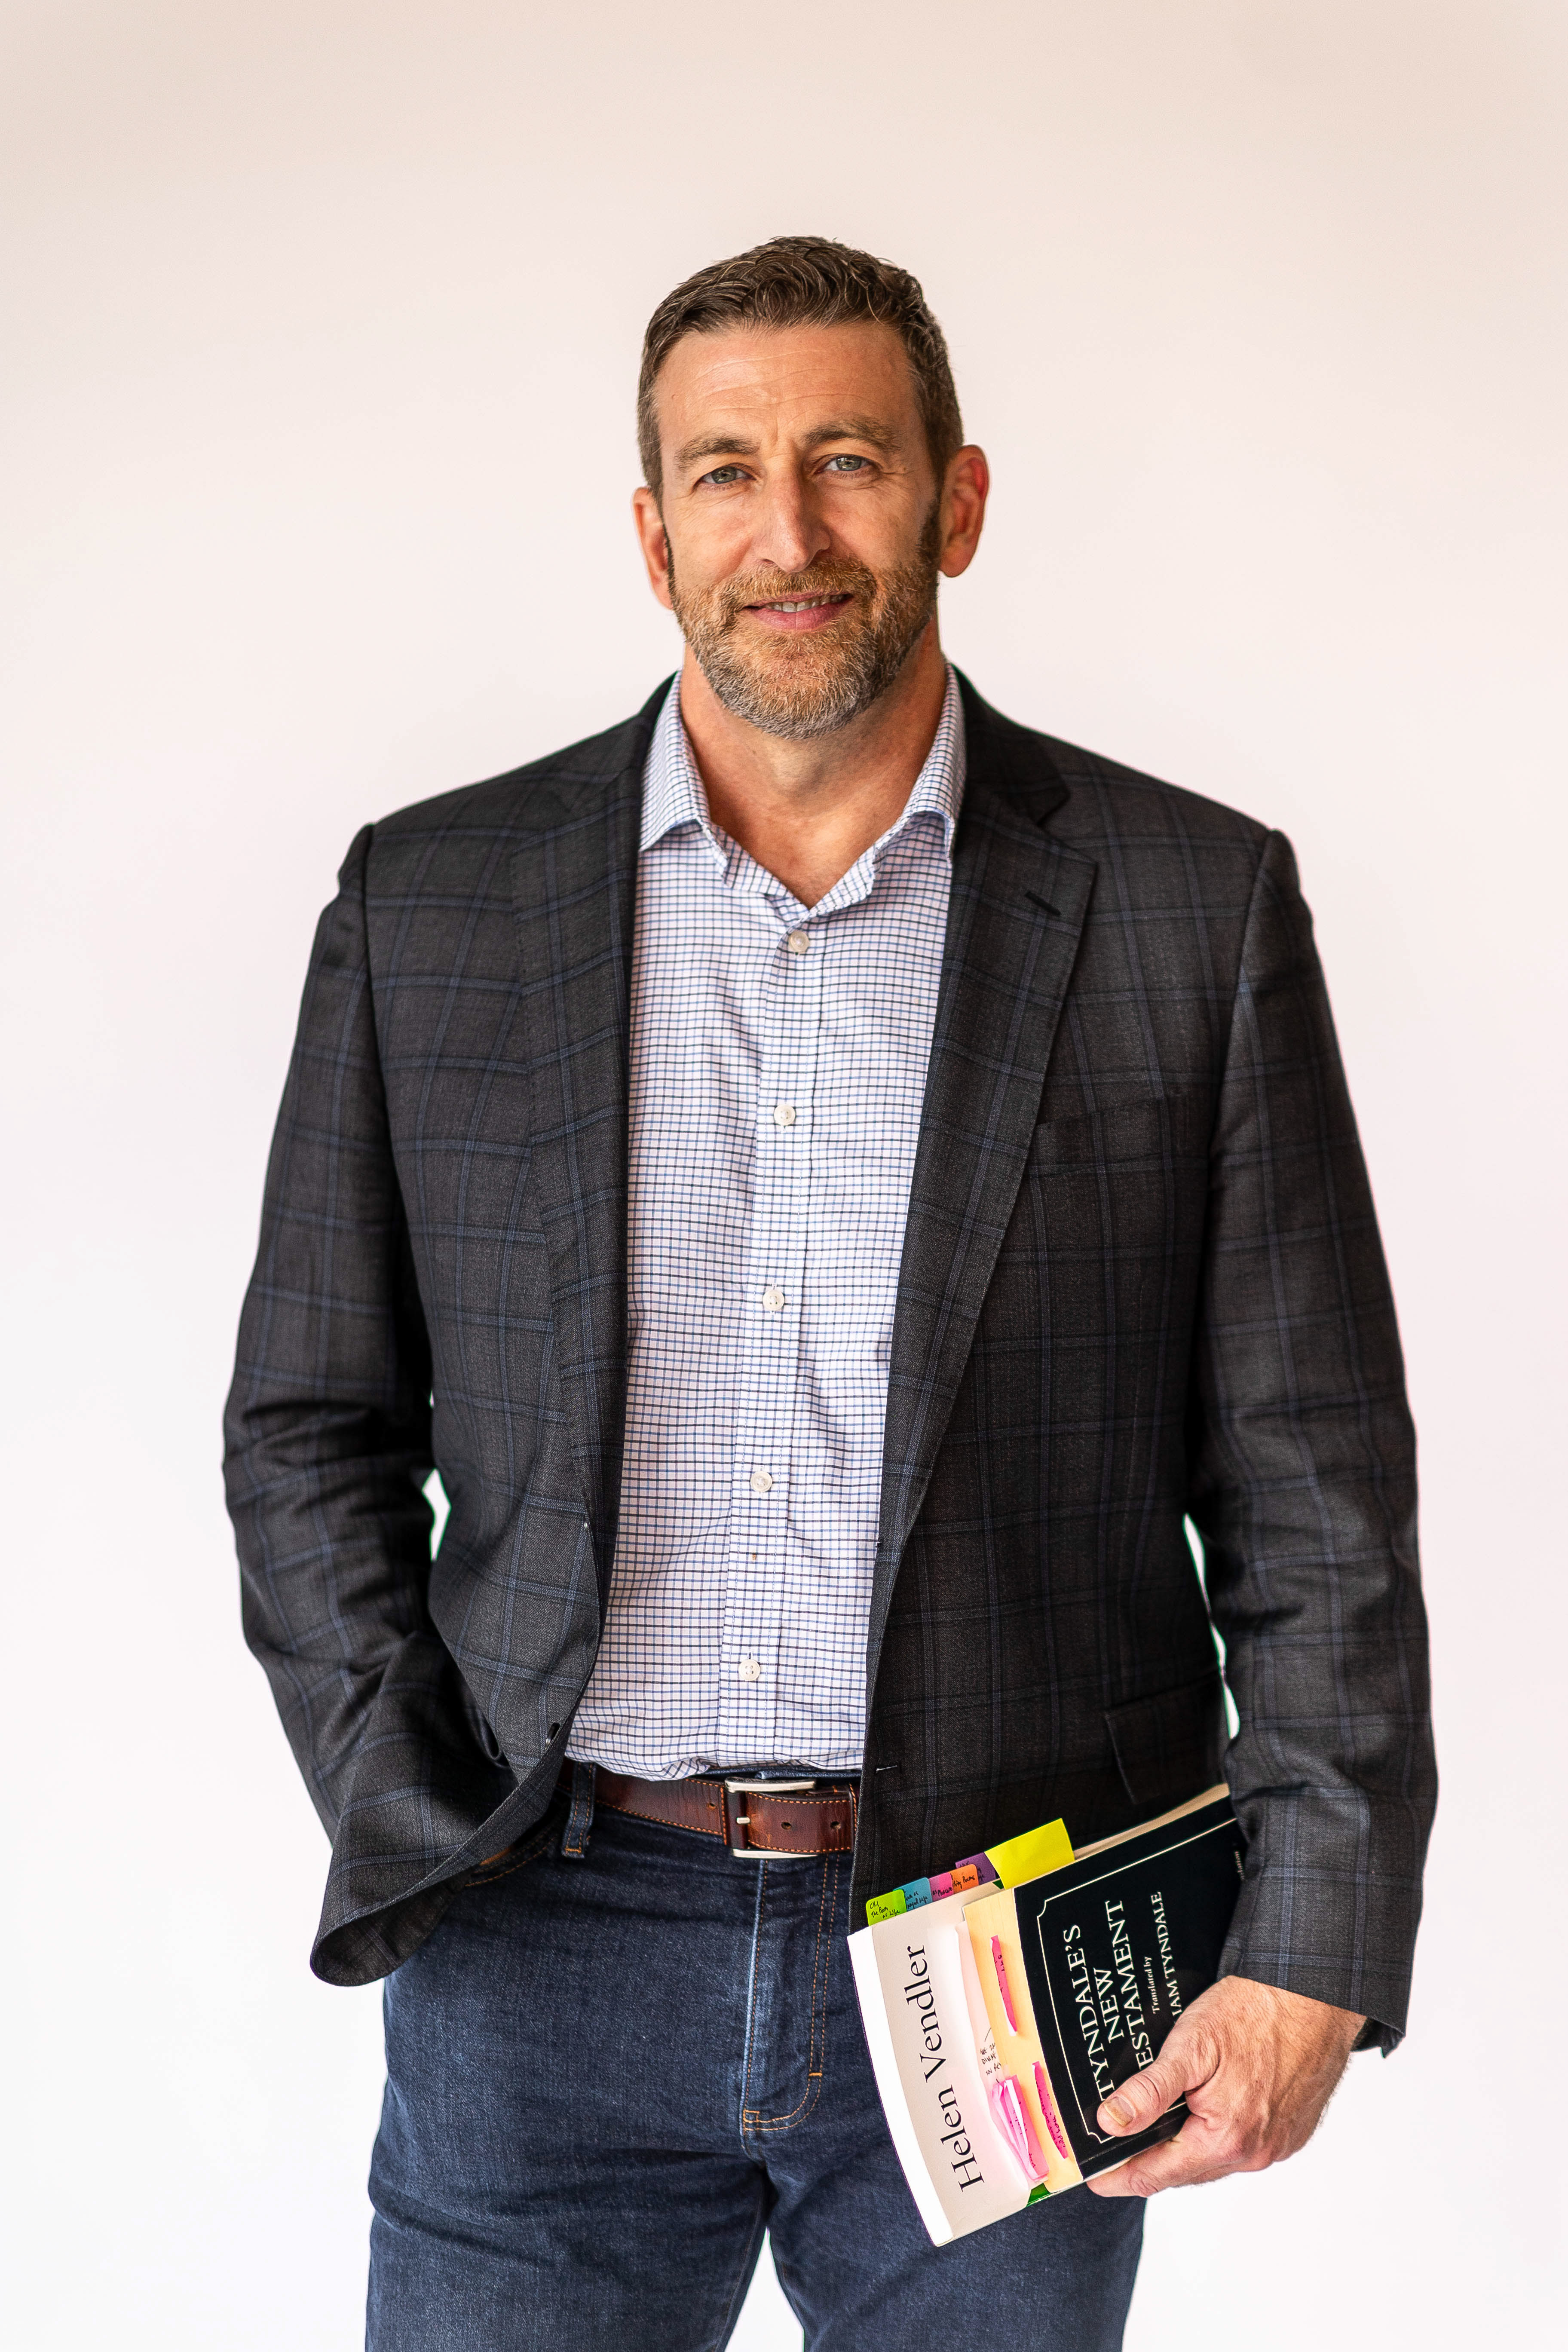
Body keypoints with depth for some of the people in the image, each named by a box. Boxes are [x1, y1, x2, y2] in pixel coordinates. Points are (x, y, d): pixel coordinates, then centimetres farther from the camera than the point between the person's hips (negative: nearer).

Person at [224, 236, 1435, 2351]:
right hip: (548, 1942, 1)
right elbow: (309, 1426, 8)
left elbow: (1312, 1479, 0)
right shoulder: (430, 904, 4)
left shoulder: (1195, 903, 0)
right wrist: (409, 1832, -2)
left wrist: (1315, 1942, -7)